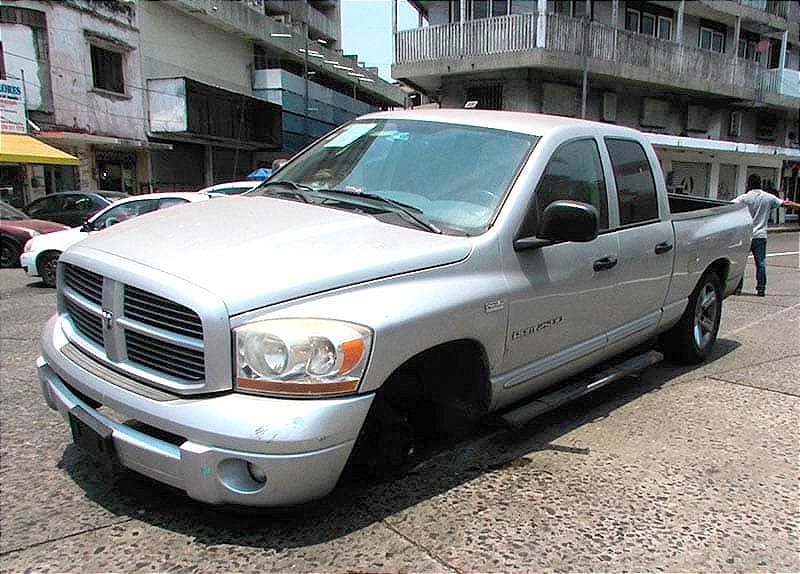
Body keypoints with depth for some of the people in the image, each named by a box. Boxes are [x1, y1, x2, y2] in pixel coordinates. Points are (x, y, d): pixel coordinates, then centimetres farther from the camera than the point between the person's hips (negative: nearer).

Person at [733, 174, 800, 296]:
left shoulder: (744, 198, -6)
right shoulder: (768, 197, 4)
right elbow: (785, 204, 14)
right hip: (760, 236, 3)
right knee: (761, 263, 7)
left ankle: (737, 287, 3)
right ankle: (761, 288, 9)